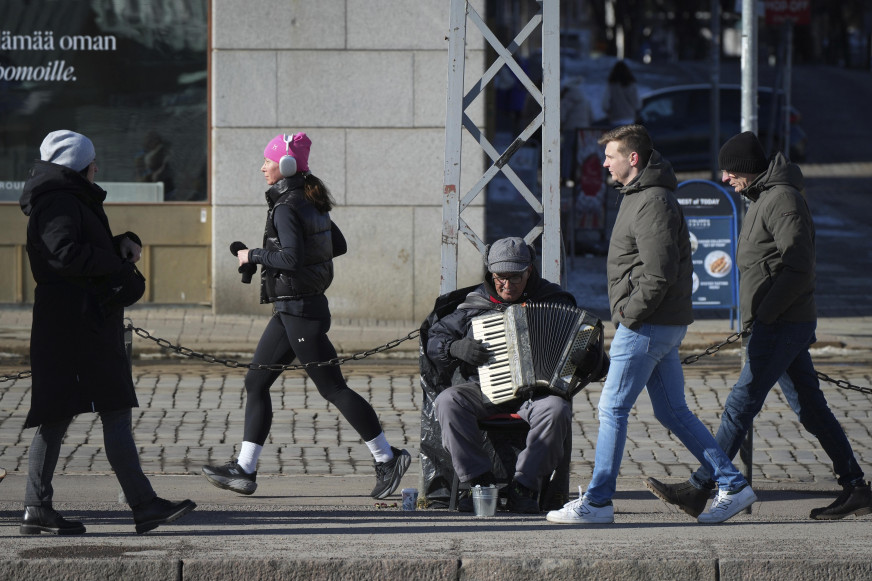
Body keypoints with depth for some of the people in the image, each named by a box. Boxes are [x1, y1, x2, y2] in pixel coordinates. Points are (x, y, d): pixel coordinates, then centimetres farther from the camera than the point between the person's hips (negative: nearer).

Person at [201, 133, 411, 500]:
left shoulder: (287, 208, -17)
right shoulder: (311, 202, 11)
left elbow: (291, 259, -27)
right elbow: (338, 245, 19)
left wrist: (254, 256, -14)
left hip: (299, 311, -10)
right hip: (291, 308, 10)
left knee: (332, 387, -4)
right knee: (255, 382, 10)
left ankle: (387, 459, 2)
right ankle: (244, 469, 10)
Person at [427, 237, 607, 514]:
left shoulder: (554, 301, 7)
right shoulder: (475, 305, 9)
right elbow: (435, 342, 11)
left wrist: (592, 366, -11)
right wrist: (457, 348, -11)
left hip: (536, 391, -1)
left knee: (555, 409, -35)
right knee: (448, 401, -28)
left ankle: (524, 486, -27)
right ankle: (478, 481, -25)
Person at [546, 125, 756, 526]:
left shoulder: (652, 203, -17)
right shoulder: (639, 197, 16)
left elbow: (660, 273, -24)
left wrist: (630, 314, -16)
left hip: (646, 327, -10)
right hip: (665, 326, 10)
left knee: (613, 409, -5)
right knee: (673, 413, 12)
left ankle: (597, 502, -1)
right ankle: (733, 485, 12)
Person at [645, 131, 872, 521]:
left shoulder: (783, 199, -14)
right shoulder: (762, 198, 18)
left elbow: (799, 269, -21)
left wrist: (762, 316, -20)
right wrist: (755, 319, 14)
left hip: (782, 325, -10)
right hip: (781, 324, 10)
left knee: (741, 405, -8)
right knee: (811, 408, 10)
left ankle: (699, 489, -7)